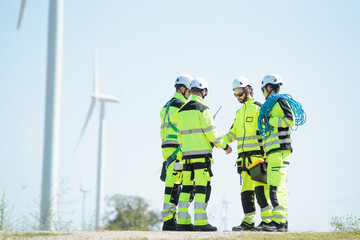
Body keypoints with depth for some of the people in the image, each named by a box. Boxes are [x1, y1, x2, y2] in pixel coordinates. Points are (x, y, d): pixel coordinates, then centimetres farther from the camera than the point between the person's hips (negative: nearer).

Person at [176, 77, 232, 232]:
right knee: (203, 187, -6)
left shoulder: (182, 110, 13)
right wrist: (225, 146, 0)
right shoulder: (202, 109, -9)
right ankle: (200, 222, -10)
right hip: (202, 154, -7)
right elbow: (211, 132, -11)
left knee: (186, 187, 9)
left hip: (187, 154, 7)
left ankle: (182, 221, 8)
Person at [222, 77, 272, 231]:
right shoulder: (239, 113, 23)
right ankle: (248, 221, 7)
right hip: (243, 156, 8)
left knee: (260, 187, -11)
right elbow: (233, 133, 23)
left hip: (257, 155, -8)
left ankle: (267, 220, -7)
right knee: (246, 189, 5)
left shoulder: (259, 108, -2)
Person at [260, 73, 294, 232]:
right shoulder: (271, 106, 25)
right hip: (273, 153, 10)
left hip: (280, 151, -10)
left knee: (276, 186, -16)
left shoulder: (280, 102, -3)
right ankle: (283, 221, 10)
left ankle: (278, 220, -20)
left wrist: (270, 120, -12)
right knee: (280, 187, 8)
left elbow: (290, 120, -17)